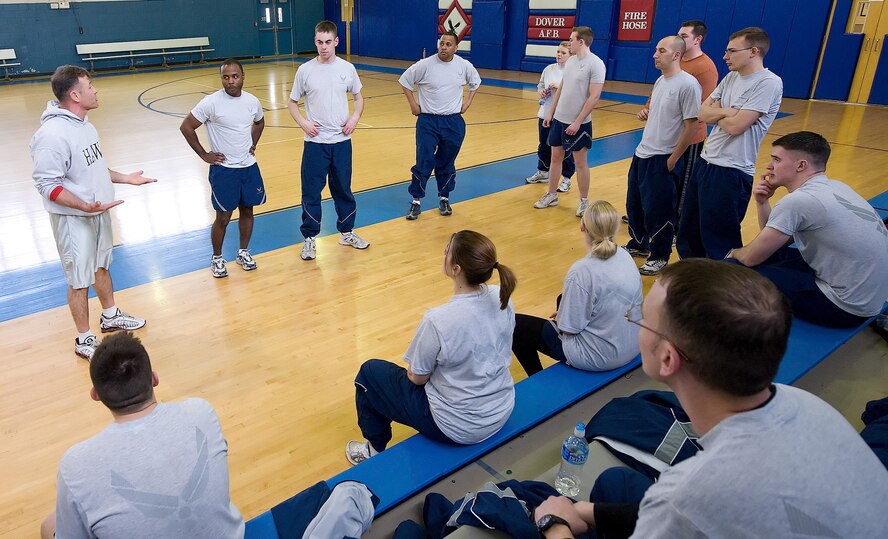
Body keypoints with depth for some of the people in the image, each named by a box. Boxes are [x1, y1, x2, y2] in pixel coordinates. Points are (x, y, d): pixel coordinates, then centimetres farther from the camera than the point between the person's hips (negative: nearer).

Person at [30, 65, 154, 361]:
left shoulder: (83, 123, 3)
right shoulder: (52, 135, -26)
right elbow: (47, 184, -24)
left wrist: (125, 178, 13)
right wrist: (85, 206, -33)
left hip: (99, 212, 9)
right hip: (73, 220, -9)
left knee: (101, 266, 24)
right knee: (80, 280, 5)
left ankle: (110, 316, 43)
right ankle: (85, 340, 20)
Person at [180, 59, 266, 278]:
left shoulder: (252, 101, -1)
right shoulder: (211, 102, -15)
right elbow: (186, 127, -9)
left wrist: (253, 145, 11)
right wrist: (204, 155, -7)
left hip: (249, 166, 5)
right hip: (223, 169, -4)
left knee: (247, 210, 14)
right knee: (223, 217, 3)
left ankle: (243, 252, 31)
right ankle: (217, 258, 22)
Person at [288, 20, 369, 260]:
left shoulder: (347, 68, 0)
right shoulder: (305, 70, -3)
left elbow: (358, 97, 13)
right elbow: (292, 102, 6)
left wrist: (355, 117, -6)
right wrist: (303, 122, -11)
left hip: (341, 141, 1)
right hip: (315, 142, -1)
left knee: (343, 189, 13)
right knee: (311, 191, 3)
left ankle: (346, 232, 29)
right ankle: (309, 238, 17)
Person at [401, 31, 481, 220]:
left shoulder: (464, 65, -1)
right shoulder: (425, 65, -9)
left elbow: (475, 82, 19)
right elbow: (405, 81, 3)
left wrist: (468, 102, 11)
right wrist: (413, 104, 0)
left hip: (454, 122, 2)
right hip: (428, 121, -2)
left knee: (447, 164, 11)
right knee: (424, 162, -5)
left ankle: (444, 198, 25)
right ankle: (416, 200, 7)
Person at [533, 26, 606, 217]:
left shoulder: (595, 64, -15)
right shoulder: (570, 61, 8)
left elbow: (594, 96, -18)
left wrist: (577, 122, -21)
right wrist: (550, 113, 13)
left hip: (578, 123, -7)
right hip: (559, 119, 7)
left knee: (580, 162, 3)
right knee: (555, 157, 13)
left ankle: (584, 201, 16)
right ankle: (552, 195, 25)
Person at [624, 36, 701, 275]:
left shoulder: (688, 84, -16)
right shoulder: (660, 80, 10)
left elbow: (691, 125, -17)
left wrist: (672, 160, -15)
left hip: (663, 159, -8)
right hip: (642, 154, 8)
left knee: (658, 211, 2)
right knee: (634, 204, 17)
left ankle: (660, 257, 18)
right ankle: (638, 245, 36)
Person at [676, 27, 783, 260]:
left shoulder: (769, 83, -14)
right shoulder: (731, 77, 12)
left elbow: (735, 126, -20)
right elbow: (703, 113, 6)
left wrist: (716, 113, -2)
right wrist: (727, 112, -12)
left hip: (731, 172, -9)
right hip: (705, 162, 9)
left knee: (719, 242, 2)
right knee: (688, 232, 18)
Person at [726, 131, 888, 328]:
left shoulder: (797, 201, -20)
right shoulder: (834, 187, 8)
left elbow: (751, 258, -12)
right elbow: (778, 239, 14)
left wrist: (735, 253, 10)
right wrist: (762, 202, 1)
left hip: (845, 307, -10)